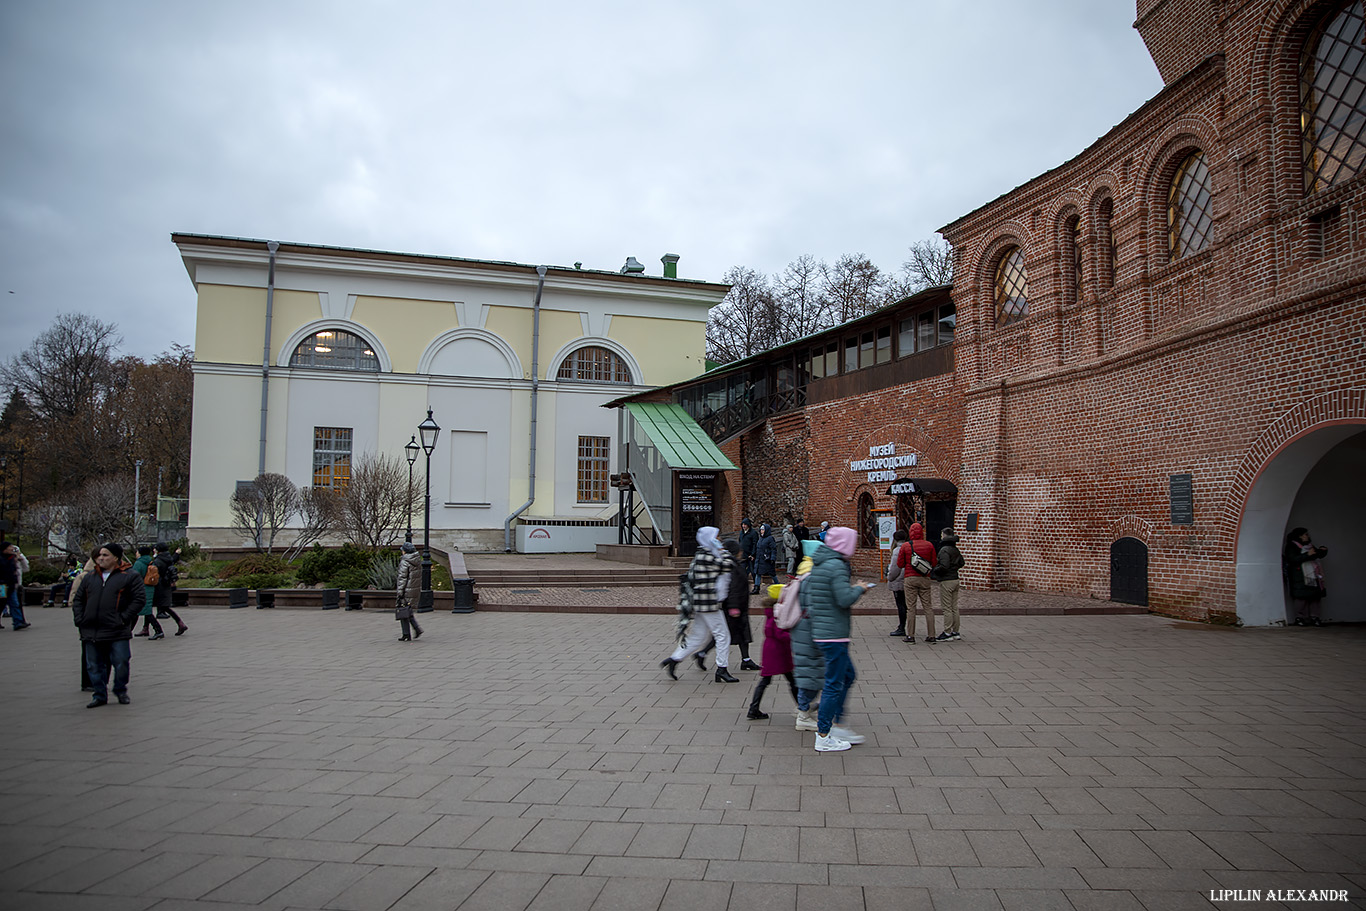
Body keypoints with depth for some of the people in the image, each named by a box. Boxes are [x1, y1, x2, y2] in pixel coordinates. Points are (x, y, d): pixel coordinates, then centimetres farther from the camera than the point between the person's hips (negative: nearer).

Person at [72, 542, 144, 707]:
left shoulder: (129, 577, -2)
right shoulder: (89, 578, 15)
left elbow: (139, 598, -7)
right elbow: (77, 599, 19)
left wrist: (124, 618, -12)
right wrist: (79, 619, 5)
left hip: (117, 632, -5)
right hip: (91, 632, 5)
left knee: (121, 663, -1)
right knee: (95, 666, 9)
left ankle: (121, 691, 19)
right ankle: (100, 695, 21)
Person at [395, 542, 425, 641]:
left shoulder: (404, 562, -15)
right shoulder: (418, 560, 8)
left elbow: (402, 579, -16)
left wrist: (400, 593, -14)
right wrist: (420, 590, 19)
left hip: (407, 591, -8)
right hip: (416, 590, 8)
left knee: (403, 611, 3)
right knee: (408, 611, 19)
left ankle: (406, 635, 5)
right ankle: (417, 629, 9)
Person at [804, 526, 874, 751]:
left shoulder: (817, 566, 12)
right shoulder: (837, 566, -16)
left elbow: (805, 596, 17)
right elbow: (846, 598, -23)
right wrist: (859, 589, -6)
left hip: (819, 631, 10)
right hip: (834, 634, -10)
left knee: (847, 675, 21)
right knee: (834, 683, -1)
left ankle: (836, 724, 24)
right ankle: (823, 737, 7)